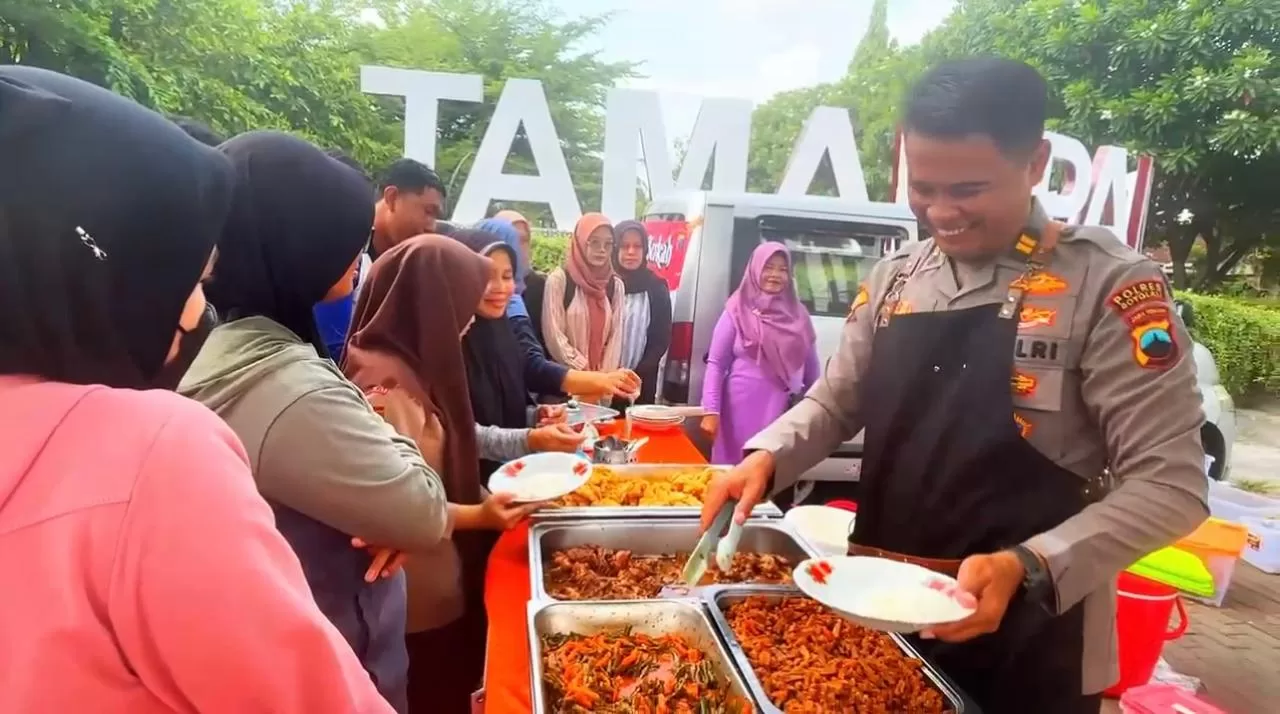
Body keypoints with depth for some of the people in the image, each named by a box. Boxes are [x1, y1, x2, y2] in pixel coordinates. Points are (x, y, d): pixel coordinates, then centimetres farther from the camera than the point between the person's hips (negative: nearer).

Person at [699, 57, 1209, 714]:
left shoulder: (1109, 286, -13)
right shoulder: (894, 278, 2)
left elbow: (1171, 483, -14)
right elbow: (835, 401, 10)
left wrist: (1026, 566, -27)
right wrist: (766, 458, -8)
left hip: (1022, 640, -4)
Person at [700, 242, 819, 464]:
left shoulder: (798, 315, 7)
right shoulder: (737, 310, -1)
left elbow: (811, 370, 13)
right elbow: (716, 363, -3)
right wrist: (711, 410, -10)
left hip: (781, 412, 2)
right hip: (740, 409, -2)